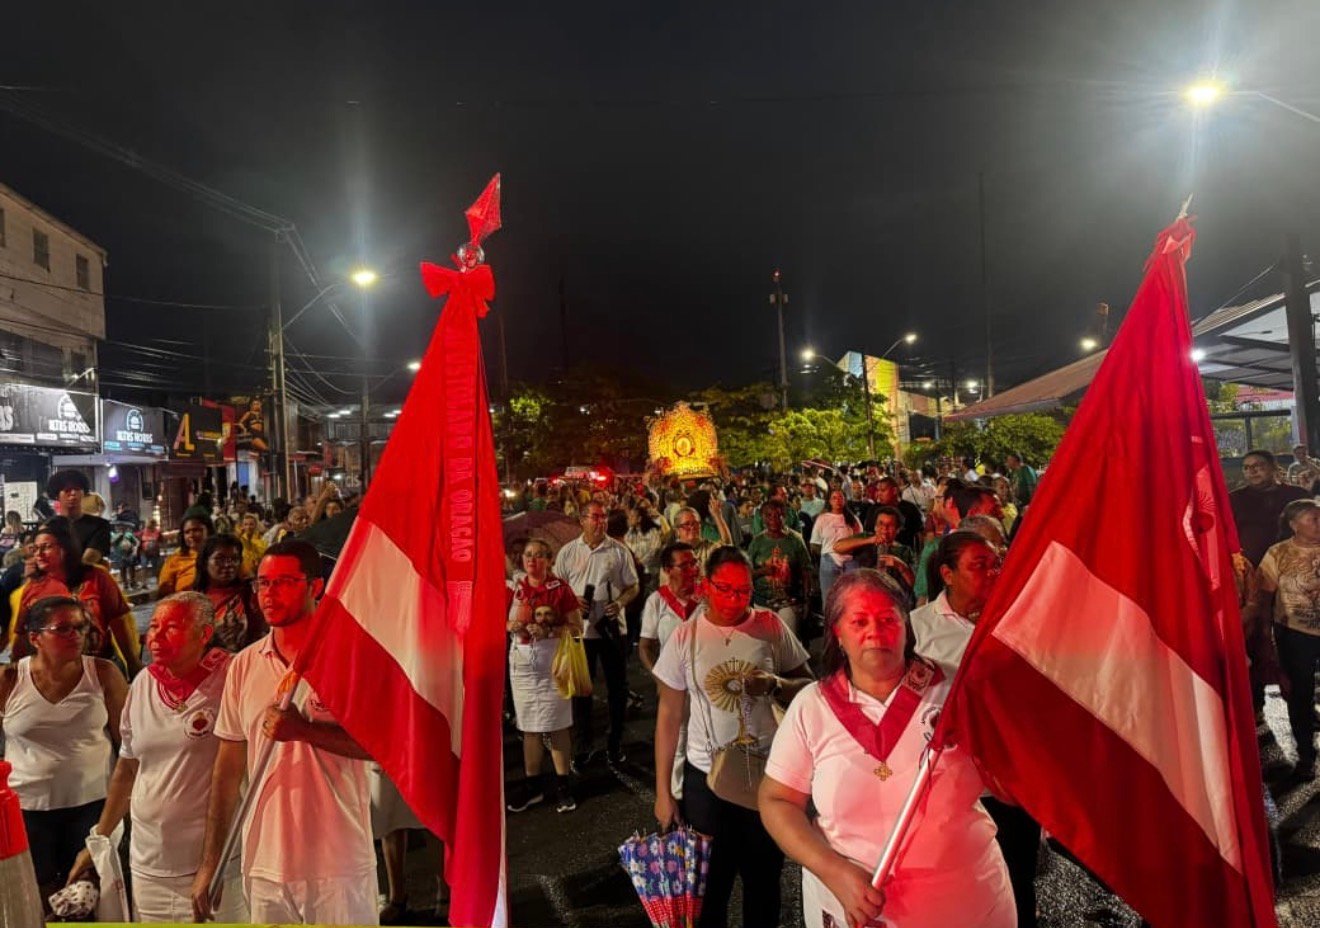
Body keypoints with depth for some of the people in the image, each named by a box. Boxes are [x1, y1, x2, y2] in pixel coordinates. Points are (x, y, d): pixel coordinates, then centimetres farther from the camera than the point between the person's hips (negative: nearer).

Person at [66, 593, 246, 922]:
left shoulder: (229, 679, -13)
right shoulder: (142, 684, 6)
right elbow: (126, 770, 16)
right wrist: (97, 842, 18)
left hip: (216, 859, -5)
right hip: (148, 862, 5)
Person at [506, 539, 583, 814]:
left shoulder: (560, 588, -4)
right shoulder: (515, 588, 8)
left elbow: (577, 627, -5)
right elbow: (504, 623, 16)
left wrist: (548, 631, -20)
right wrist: (512, 626, -7)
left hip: (553, 664, -4)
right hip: (521, 665, 4)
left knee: (557, 725, 2)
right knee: (529, 726, 9)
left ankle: (562, 783, 14)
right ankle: (532, 784, 20)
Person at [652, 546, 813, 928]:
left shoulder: (770, 627, -6)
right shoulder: (685, 638, -5)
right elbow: (669, 717, 1)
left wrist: (776, 684, -20)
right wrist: (663, 792, 2)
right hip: (705, 777, 0)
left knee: (764, 877, 13)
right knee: (710, 883, 11)